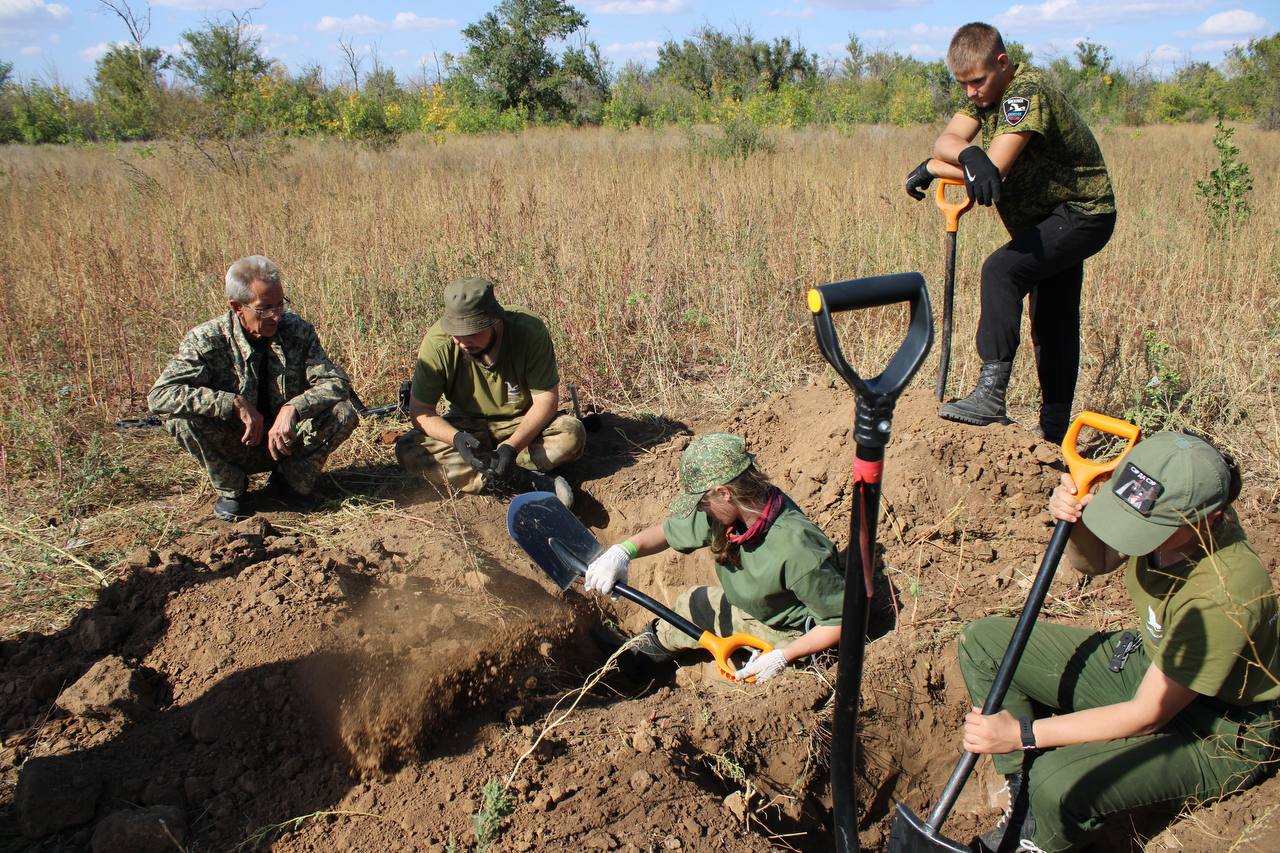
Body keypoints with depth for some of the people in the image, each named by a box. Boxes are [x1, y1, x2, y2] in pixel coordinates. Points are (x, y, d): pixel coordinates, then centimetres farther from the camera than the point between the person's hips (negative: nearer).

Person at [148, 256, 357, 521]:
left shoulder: (298, 330, -11)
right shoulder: (207, 340, -16)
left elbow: (336, 383, -15)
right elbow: (159, 395, -25)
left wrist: (293, 408, -35)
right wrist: (235, 403, -34)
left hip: (287, 443, 1)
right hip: (235, 449, -1)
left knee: (343, 413, -23)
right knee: (182, 419, -28)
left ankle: (291, 481, 1)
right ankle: (229, 489, -1)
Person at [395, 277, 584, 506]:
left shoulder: (530, 332, -24)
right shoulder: (437, 343, -21)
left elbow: (546, 398, -20)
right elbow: (420, 411, -16)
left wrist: (512, 445, -34)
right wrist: (456, 437, -36)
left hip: (523, 424, -1)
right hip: (467, 426, 1)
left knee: (572, 434, -30)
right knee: (407, 449, -26)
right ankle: (530, 481, -32)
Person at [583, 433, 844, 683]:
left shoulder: (797, 549, -39)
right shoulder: (730, 511, -18)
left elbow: (840, 619, -30)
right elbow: (670, 531, -3)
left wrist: (783, 657, -31)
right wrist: (623, 551, -21)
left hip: (785, 635, -7)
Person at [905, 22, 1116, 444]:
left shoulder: (1026, 91, -24)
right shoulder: (986, 92, 4)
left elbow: (995, 169, -32)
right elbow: (946, 140, -11)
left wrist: (933, 168, -19)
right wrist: (969, 153, -35)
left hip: (1082, 215, -10)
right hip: (1052, 218, 10)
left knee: (1001, 269, -30)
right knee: (1052, 323, 13)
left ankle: (992, 394, -32)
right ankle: (1054, 429, 23)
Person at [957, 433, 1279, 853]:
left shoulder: (1224, 594, -36)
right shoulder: (1163, 510, -18)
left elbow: (1149, 715, -27)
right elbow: (1095, 561, 6)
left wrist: (1022, 733, -28)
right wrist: (1076, 522, -19)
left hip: (1212, 734, -7)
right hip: (1147, 663, 8)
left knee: (1059, 785, -31)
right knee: (981, 642, 0)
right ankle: (1025, 801, 2)